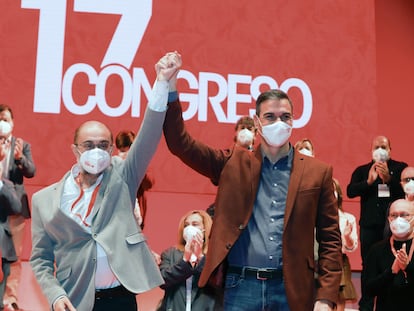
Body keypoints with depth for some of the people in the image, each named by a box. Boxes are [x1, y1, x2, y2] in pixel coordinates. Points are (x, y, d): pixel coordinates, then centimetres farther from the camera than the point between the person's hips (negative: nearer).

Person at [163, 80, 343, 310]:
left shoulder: (317, 172, 5)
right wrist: (170, 89, -10)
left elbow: (330, 240, 5)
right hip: (241, 288, 1)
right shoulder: (234, 164, 7)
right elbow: (182, 144, 1)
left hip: (292, 290, 0)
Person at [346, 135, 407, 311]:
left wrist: (388, 179, -24)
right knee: (368, 265, 6)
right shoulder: (362, 170, 8)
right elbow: (350, 191, -5)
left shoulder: (400, 168, 4)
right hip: (369, 225, 1)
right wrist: (369, 181, -21)